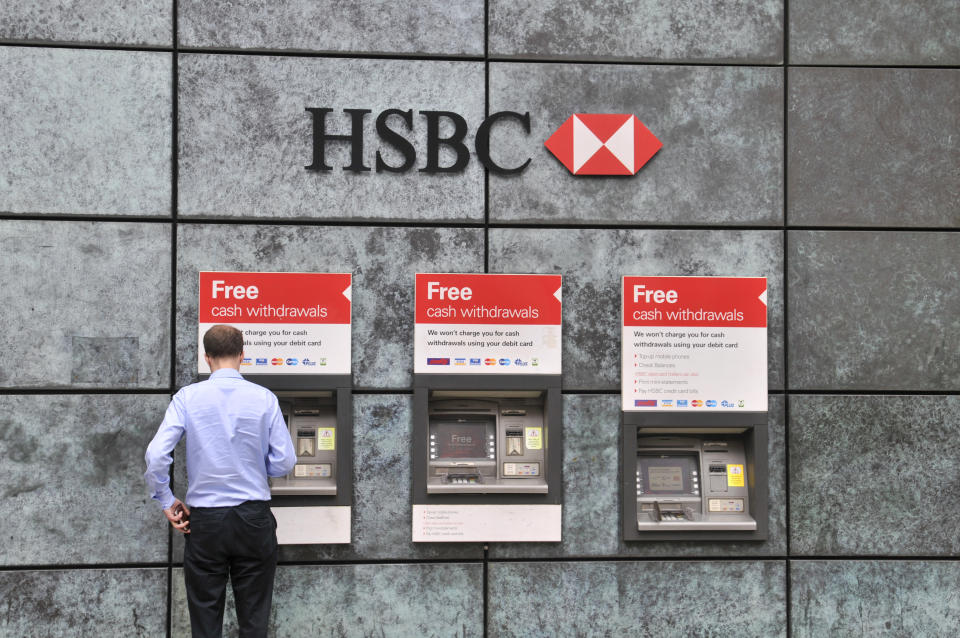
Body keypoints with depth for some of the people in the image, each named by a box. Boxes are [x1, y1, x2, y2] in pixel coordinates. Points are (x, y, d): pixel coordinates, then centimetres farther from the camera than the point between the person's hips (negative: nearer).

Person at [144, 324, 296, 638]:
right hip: (253, 518, 0)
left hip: (205, 520, 0)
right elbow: (284, 462, -3)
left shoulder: (187, 397, -5)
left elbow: (156, 456, -12)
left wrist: (166, 501, 1)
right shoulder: (264, 398, -4)